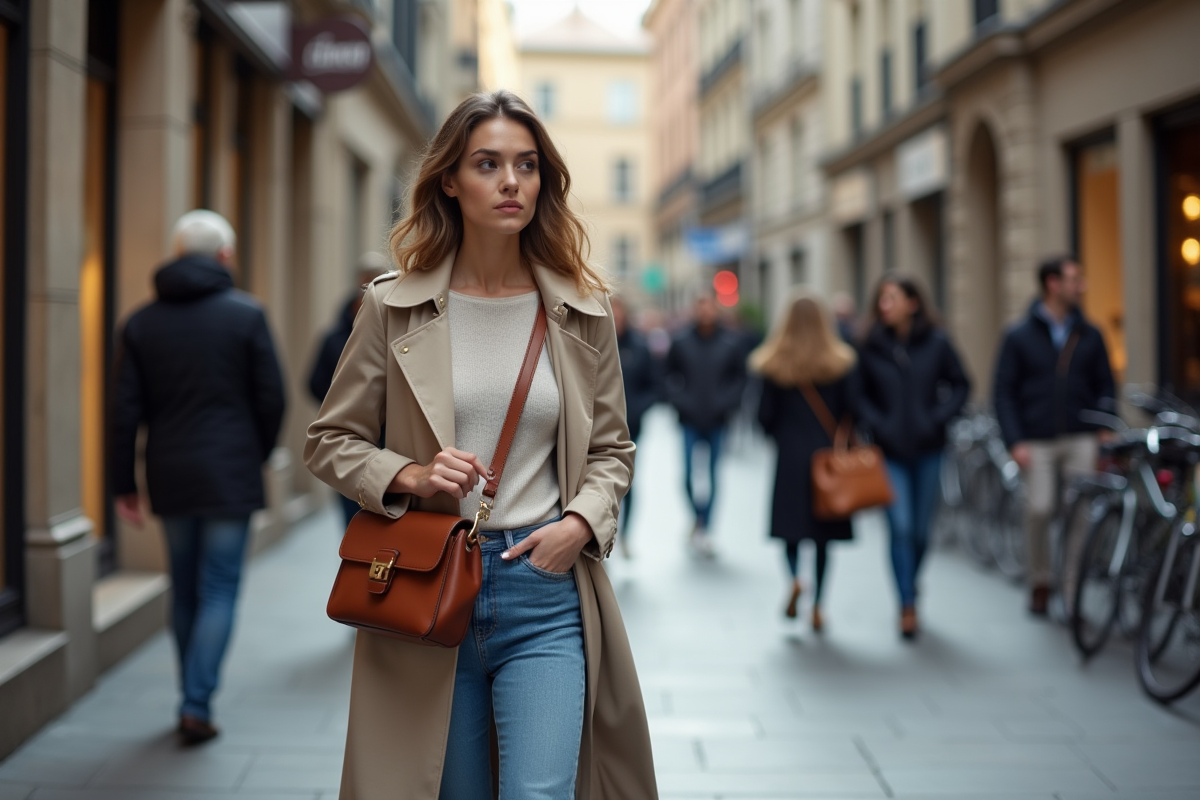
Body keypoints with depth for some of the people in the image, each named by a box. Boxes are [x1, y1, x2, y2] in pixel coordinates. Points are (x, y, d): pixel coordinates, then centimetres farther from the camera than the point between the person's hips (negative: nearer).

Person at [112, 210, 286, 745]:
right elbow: (271, 398, -4)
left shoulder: (141, 323, 4)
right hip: (230, 478, -3)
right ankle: (197, 706, -3)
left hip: (170, 479, 4)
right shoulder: (246, 314, -5)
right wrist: (258, 456, 13)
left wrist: (123, 485, 6)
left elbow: (126, 410, 2)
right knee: (219, 591, 2)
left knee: (185, 592, 15)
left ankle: (194, 700, 23)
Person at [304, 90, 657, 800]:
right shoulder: (393, 306, 0)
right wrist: (408, 477, -13)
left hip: (545, 589, 0)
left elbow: (611, 448, 12)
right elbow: (331, 441, 6)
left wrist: (581, 522, -7)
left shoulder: (583, 310, 4)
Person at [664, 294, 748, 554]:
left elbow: (740, 377, 5)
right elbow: (669, 374, 5)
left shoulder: (731, 344, -2)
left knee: (712, 477, 4)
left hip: (717, 421, 0)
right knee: (688, 476, -6)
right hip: (690, 421, 0)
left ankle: (703, 527, 17)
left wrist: (726, 403, -7)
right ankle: (699, 515, 21)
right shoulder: (681, 342, -2)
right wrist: (680, 401, -7)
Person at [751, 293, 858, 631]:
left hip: (789, 454, 0)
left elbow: (765, 416, -3)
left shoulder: (774, 364, -4)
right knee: (823, 533, 8)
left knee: (790, 526, 11)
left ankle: (795, 578, -16)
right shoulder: (839, 363, -4)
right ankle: (817, 605, 10)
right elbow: (850, 412, -3)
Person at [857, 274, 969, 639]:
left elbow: (960, 384, 6)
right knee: (900, 527, -10)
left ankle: (909, 586, 35)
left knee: (921, 530, 10)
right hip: (890, 451, -1)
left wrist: (940, 417, -6)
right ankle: (908, 605, -2)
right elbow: (859, 393, 3)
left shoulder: (936, 342, -3)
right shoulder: (871, 346, -5)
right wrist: (875, 422, -10)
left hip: (928, 449, 1)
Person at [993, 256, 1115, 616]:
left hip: (1081, 439, 2)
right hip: (1037, 442, -2)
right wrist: (1015, 441, -8)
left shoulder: (1090, 335, 11)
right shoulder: (1019, 336, 4)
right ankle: (1040, 582, 13)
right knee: (1038, 509, -7)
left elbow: (1106, 388, 13)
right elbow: (1004, 393, 1)